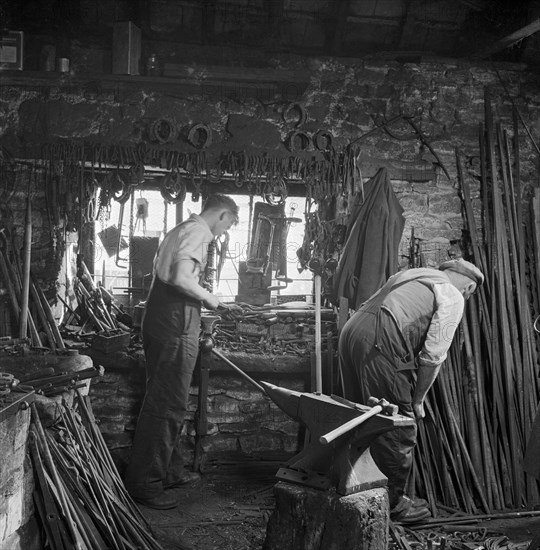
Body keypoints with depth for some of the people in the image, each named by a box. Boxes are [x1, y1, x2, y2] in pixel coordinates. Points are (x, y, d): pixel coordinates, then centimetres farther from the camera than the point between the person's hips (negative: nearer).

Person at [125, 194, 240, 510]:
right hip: (176, 327, -11)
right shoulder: (198, 231, -10)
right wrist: (211, 299, -10)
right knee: (168, 404, -4)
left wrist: (206, 301, 21)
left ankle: (170, 470, 30)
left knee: (164, 400, 17)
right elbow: (181, 278, -24)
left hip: (160, 320, 11)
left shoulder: (183, 230, 21)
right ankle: (144, 482, 3)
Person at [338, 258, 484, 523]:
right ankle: (393, 503, 20)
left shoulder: (414, 276, 28)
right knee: (398, 429, 6)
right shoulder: (453, 298, 5)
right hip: (379, 342, -9)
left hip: (351, 330, 9)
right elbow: (433, 355, -4)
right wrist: (417, 400, 8)